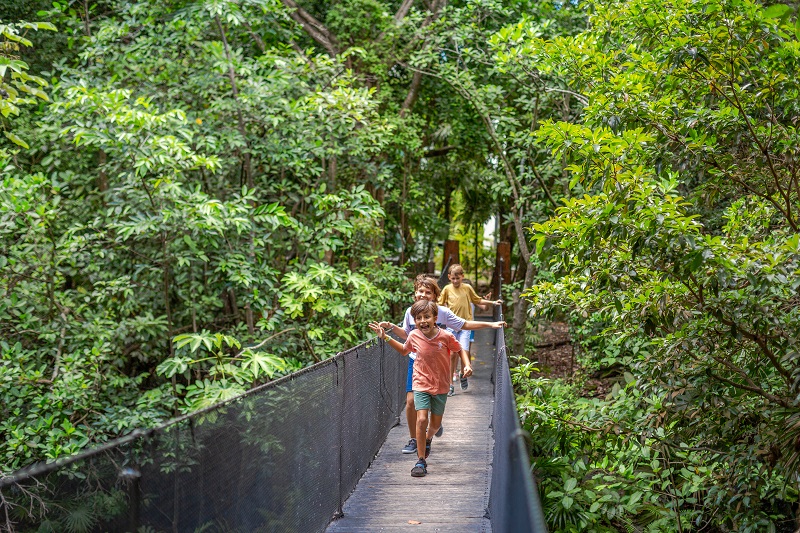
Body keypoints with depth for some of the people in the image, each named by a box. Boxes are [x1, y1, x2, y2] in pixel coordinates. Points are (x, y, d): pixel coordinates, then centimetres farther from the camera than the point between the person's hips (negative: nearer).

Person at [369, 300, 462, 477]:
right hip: (421, 384, 0)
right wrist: (385, 337, 5)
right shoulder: (414, 336, -10)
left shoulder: (446, 336, -15)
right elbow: (404, 351, 12)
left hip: (441, 386, 0)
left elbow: (459, 350, 4)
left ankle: (428, 438, 48)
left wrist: (467, 364, -12)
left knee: (435, 424, 10)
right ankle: (421, 461, -4)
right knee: (422, 419, -15)